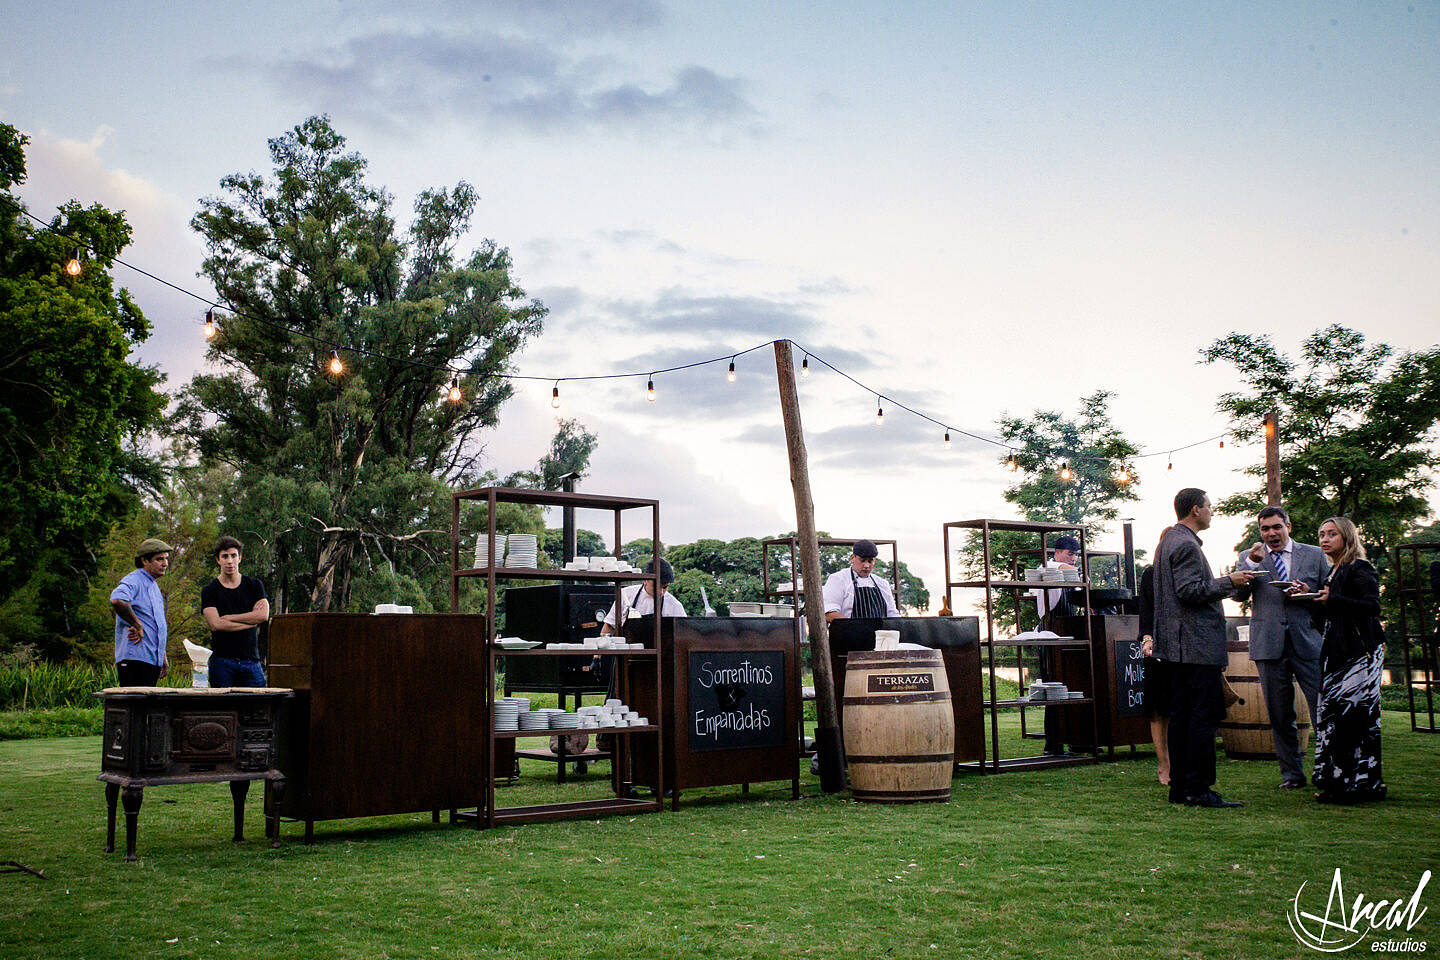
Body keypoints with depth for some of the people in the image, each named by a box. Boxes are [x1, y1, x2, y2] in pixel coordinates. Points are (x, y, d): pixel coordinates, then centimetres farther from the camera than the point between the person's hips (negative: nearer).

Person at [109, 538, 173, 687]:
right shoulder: (134, 580, -9)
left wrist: (163, 657, 27)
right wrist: (137, 625, -22)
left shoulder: (154, 585, 23)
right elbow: (117, 600, -32)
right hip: (135, 659, -10)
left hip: (153, 661, 10)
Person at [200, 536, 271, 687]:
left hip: (251, 659, 1)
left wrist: (228, 617, -6)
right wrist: (251, 621, -5)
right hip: (222, 661, -1)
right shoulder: (209, 591, 4)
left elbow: (264, 615, -5)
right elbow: (215, 624, -9)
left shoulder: (254, 585, 10)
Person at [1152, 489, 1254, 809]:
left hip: (1179, 647, 11)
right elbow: (1190, 591, -20)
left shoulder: (1169, 541, 18)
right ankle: (1198, 790, -7)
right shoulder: (1186, 545, -14)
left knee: (1181, 716, 11)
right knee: (1204, 717, -8)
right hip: (1198, 644, -11)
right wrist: (1229, 582, -10)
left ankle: (1180, 787, 14)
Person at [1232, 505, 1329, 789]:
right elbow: (1239, 595, -4)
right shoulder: (1249, 558, 10)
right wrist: (1251, 563, -18)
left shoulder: (1314, 555, 11)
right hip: (1269, 644, 1)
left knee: (1322, 708, -5)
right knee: (1280, 715, 6)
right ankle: (1291, 773, 15)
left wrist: (1309, 595, -7)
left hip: (1308, 641, 0)